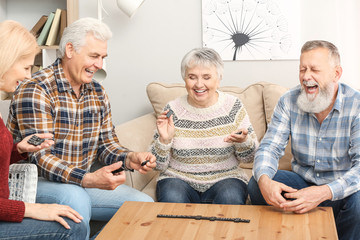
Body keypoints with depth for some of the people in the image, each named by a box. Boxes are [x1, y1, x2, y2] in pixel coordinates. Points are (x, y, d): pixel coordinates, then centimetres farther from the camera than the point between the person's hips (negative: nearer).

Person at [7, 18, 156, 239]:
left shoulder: (97, 93, 7)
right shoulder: (35, 91, -17)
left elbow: (107, 143, 9)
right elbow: (41, 156, -24)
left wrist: (130, 159, -14)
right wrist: (89, 179, -38)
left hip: (80, 183, 7)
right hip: (35, 182, -7)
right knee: (75, 197, -38)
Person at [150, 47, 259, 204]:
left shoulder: (233, 106, -1)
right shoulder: (173, 110, -3)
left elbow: (249, 158, 4)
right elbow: (159, 165, 1)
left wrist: (244, 141, -18)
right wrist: (164, 140, -18)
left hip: (225, 178, 1)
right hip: (179, 178, 0)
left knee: (230, 198, -31)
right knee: (172, 198, -31)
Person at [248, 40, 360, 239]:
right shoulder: (288, 101, -4)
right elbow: (270, 146, -8)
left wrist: (324, 193, -40)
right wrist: (264, 180, -32)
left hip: (341, 187, -2)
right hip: (302, 182, 3)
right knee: (255, 184, -20)